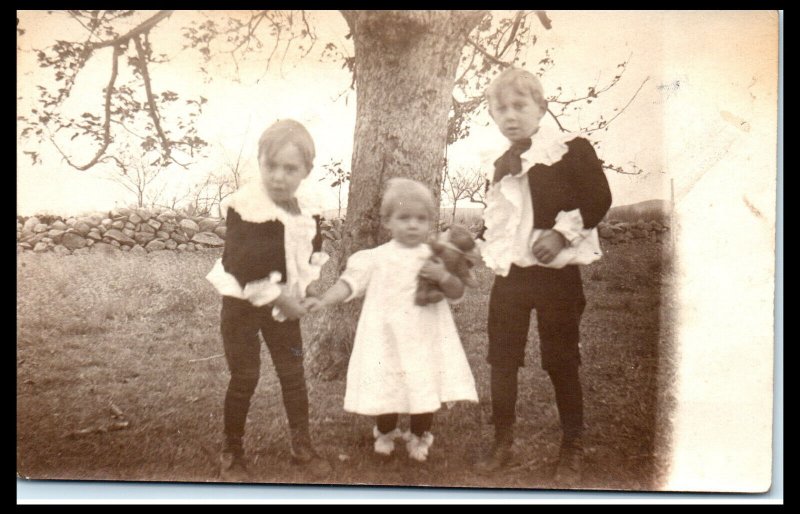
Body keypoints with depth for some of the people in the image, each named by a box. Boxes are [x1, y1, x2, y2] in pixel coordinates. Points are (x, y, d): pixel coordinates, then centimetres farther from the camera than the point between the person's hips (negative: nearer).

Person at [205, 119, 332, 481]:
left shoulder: (304, 213, -1)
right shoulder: (245, 206, -21)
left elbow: (313, 248, 16)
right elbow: (241, 264, -27)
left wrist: (301, 288, 0)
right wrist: (277, 297, -24)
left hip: (284, 305, 6)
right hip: (243, 304, -5)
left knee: (293, 374, 11)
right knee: (244, 378, 3)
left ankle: (302, 445, 26)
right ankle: (232, 453, 19)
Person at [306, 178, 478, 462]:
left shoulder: (435, 258, 2)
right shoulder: (376, 257, -1)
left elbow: (458, 292, 0)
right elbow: (350, 281, -5)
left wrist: (443, 277, -20)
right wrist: (323, 300, -19)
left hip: (425, 340, 1)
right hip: (387, 340, -1)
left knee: (426, 390, 6)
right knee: (385, 391, 4)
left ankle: (419, 437, 35)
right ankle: (385, 434, 36)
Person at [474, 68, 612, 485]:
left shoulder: (571, 149, -7)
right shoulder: (503, 165, 13)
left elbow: (598, 199, -11)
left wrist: (562, 233, -19)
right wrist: (475, 242, 11)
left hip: (556, 272, -6)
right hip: (509, 274, 6)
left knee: (561, 361, 3)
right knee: (502, 360, 10)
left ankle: (572, 450, 19)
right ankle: (502, 443, 25)